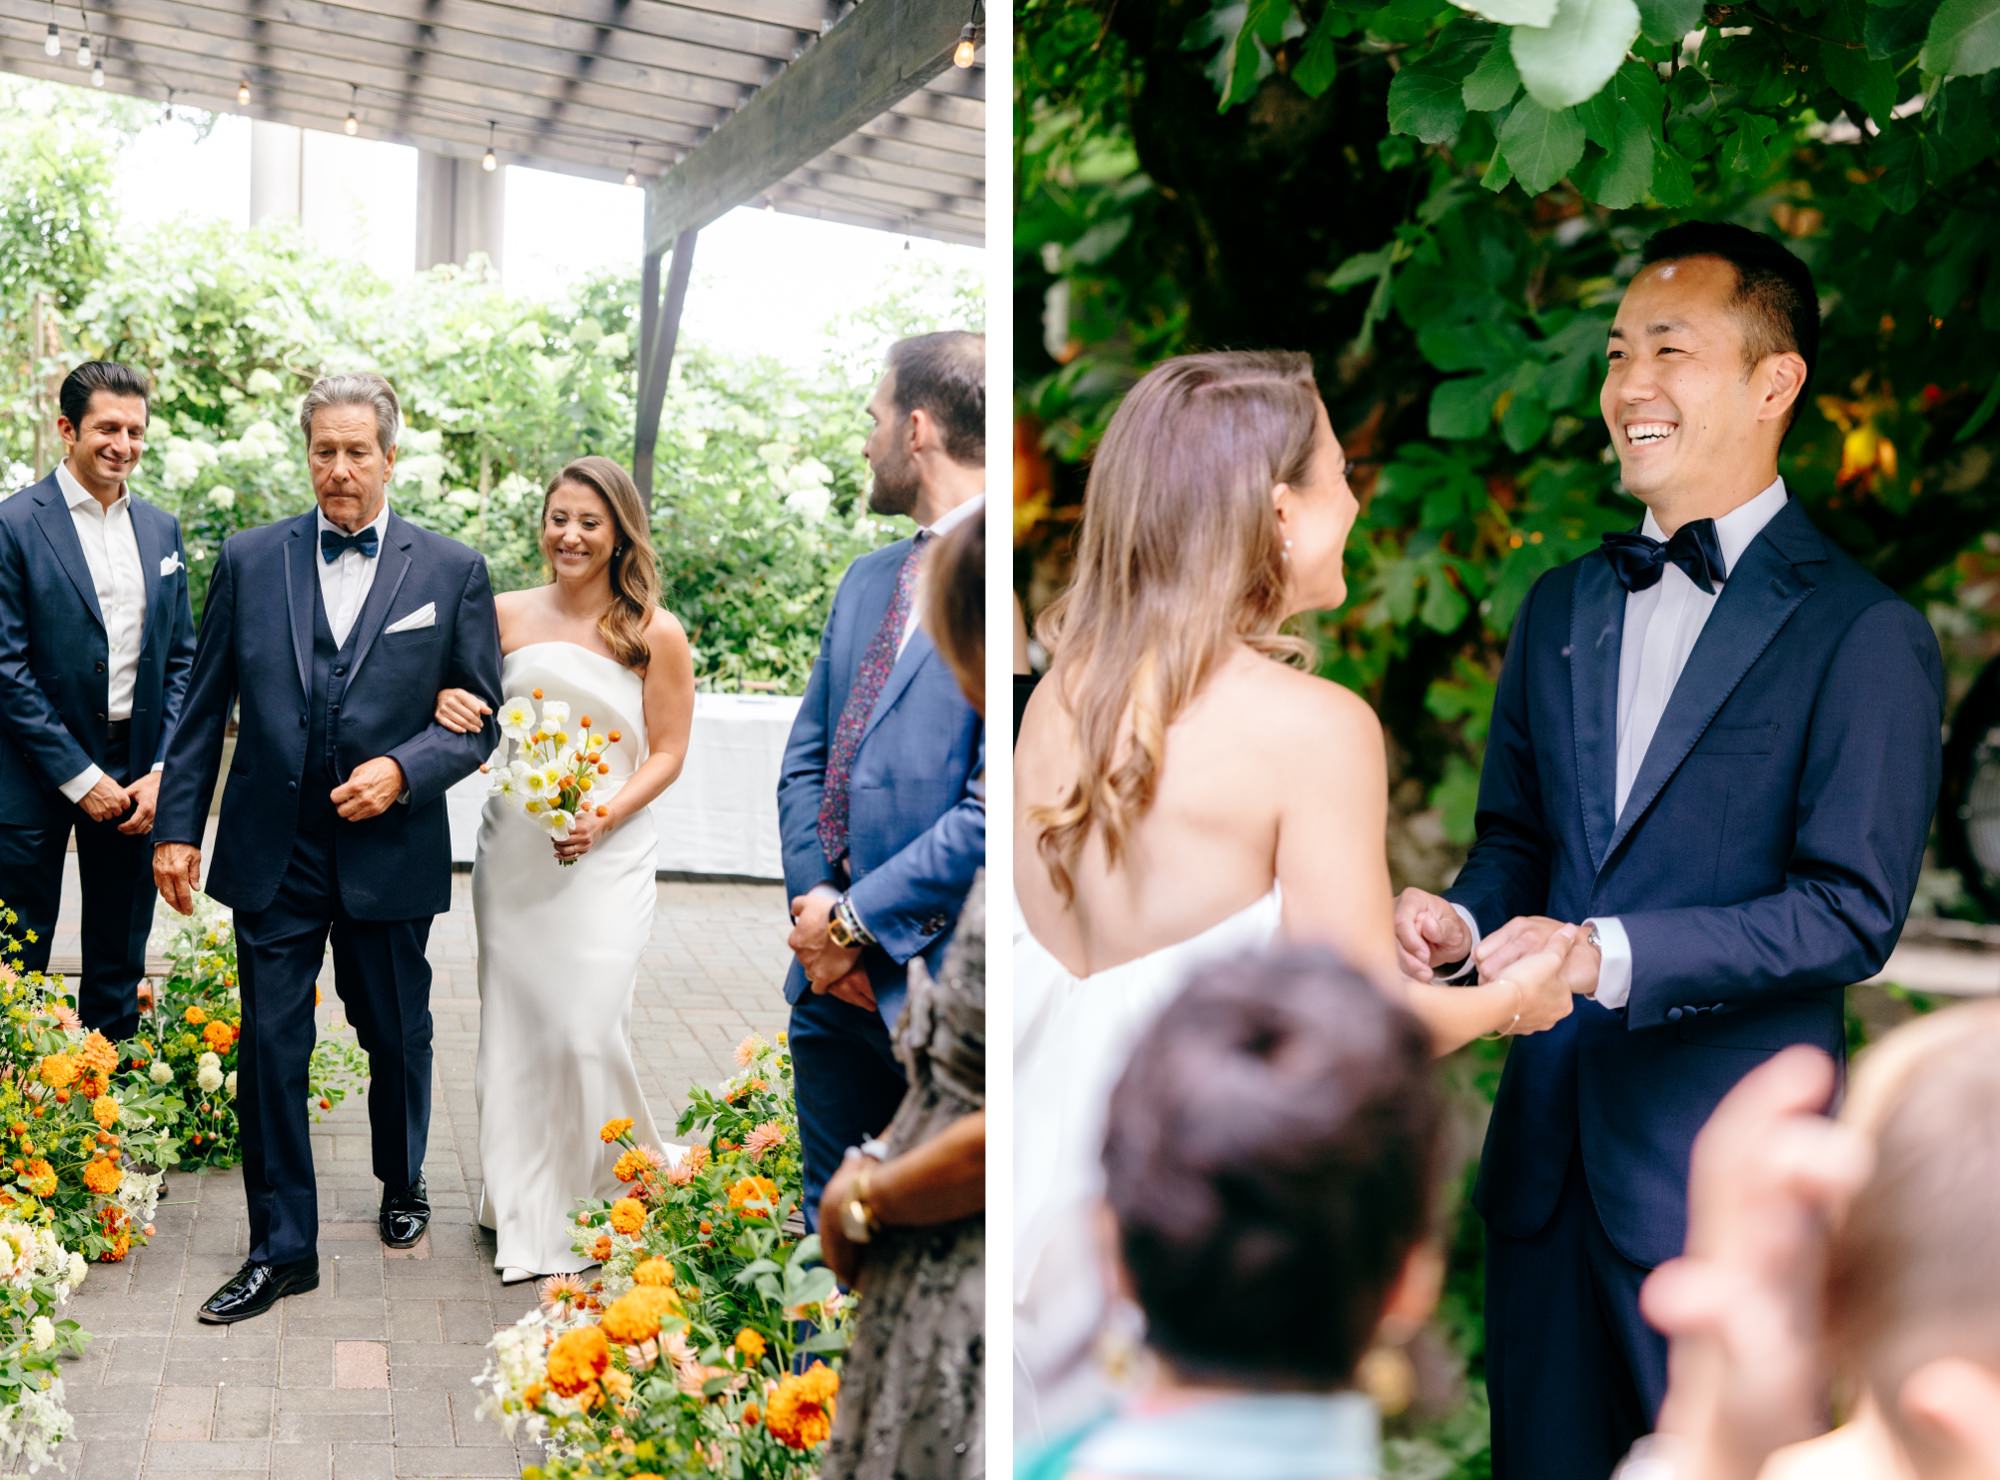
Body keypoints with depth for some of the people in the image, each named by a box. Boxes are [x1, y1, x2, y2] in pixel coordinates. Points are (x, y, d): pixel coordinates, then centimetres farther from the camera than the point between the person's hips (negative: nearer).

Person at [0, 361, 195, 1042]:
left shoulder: (161, 528, 9)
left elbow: (181, 659, 10)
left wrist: (160, 772, -2)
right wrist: (78, 777, -13)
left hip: (135, 776, 5)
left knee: (120, 967, 13)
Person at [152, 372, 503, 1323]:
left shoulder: (453, 572, -1)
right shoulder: (249, 560, 3)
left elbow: (481, 717, 1)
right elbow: (205, 707, 5)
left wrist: (403, 770, -15)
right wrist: (177, 826, 1)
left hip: (389, 852, 0)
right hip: (271, 852, 1)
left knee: (398, 1039, 15)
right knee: (270, 1050, 2)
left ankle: (402, 1184, 41)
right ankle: (281, 1248, 13)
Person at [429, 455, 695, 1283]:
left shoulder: (655, 634, -1)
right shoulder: (508, 616, 5)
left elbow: (668, 750, 0)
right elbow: (461, 694, 16)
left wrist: (605, 815, -15)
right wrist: (447, 703, -8)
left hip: (607, 858, -3)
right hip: (512, 852, 3)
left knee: (589, 1031, -8)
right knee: (514, 1030, 6)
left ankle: (603, 1202, 14)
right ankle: (527, 1214, 20)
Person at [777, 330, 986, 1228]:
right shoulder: (868, 580, 14)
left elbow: (997, 807, -21)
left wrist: (857, 920, -14)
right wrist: (814, 900, -1)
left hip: (939, 979, -8)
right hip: (836, 976, 8)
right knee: (829, 1224, 17)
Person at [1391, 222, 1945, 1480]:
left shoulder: (1864, 634, -9)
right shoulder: (1562, 607, 12)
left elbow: (1851, 914, -14)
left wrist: (1612, 954, -23)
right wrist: (1465, 917, -5)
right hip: (1547, 1140, 6)